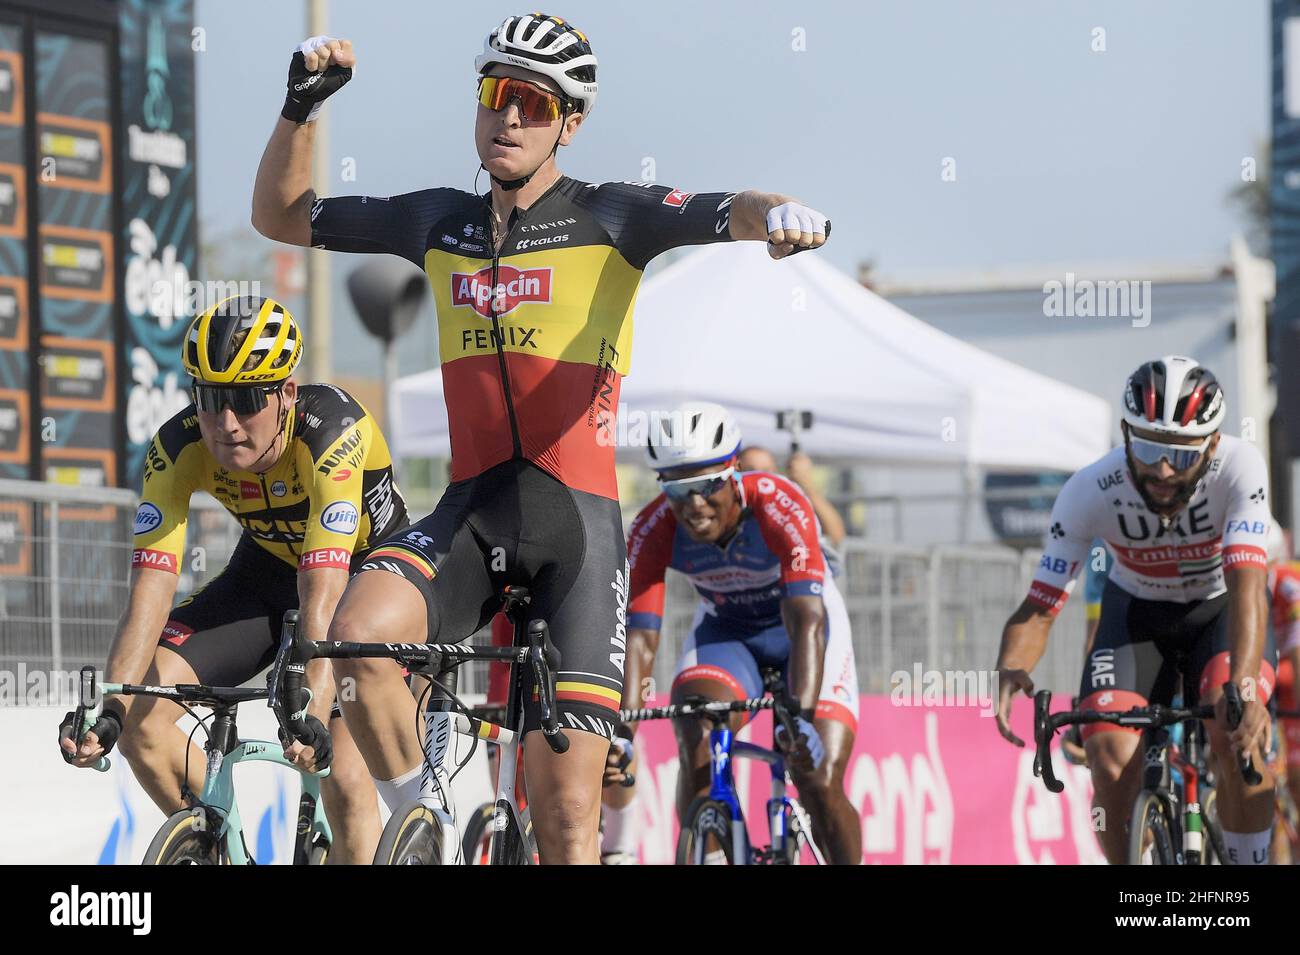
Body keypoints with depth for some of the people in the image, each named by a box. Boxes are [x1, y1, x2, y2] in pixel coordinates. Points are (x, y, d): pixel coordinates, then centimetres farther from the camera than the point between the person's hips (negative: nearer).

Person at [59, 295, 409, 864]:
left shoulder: (330, 431, -35)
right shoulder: (179, 448, -25)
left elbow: (322, 601, -43)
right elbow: (149, 597, -30)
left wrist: (314, 712, -55)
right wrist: (106, 709, -44)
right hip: (269, 569, 4)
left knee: (344, 778, -23)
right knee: (139, 707, -16)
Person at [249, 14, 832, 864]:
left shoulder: (610, 219, 0)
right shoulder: (440, 223, 12)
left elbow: (734, 214, -15)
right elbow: (281, 216, 20)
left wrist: (778, 214, -39)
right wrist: (303, 107, 5)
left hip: (577, 521, -3)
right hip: (470, 514, 3)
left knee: (566, 812, -9)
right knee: (359, 631, -29)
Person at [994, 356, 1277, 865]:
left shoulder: (1239, 468, -33)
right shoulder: (1089, 493, -29)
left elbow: (1247, 587, -42)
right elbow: (1040, 606, -25)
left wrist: (1243, 687, -58)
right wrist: (1010, 668, -47)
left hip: (1220, 608, -1)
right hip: (1137, 609, 1)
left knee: (1236, 732, -30)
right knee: (1112, 768, -19)